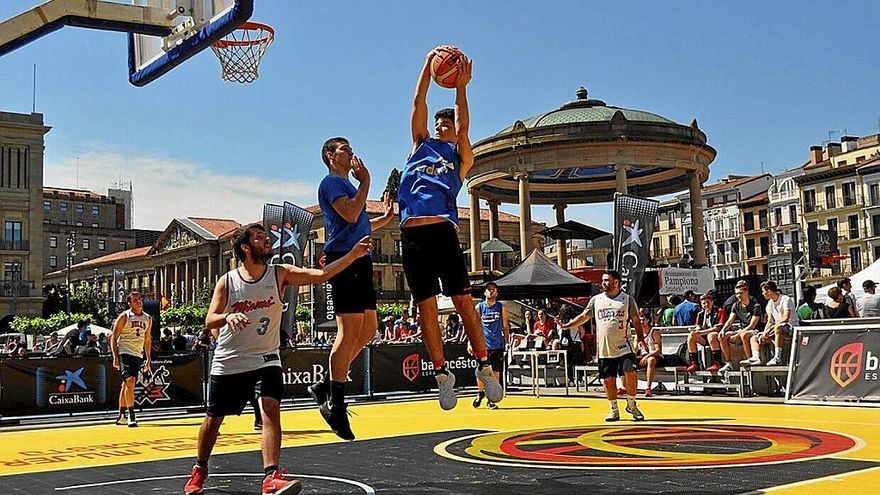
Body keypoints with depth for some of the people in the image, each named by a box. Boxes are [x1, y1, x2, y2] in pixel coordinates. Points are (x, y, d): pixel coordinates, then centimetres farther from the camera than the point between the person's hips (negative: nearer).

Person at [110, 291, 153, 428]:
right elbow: (113, 337, -5)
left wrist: (148, 359, 15)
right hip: (124, 353, -6)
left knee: (126, 384, 12)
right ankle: (131, 415, -17)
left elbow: (147, 340, 18)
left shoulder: (148, 319, 11)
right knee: (130, 381, -19)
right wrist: (115, 357, -13)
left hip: (138, 355, 6)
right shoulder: (124, 317, -6)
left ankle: (121, 415, 20)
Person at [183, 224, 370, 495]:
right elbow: (209, 321, -10)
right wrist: (227, 317, -34)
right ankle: (199, 470, 37)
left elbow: (321, 274, -18)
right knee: (213, 419, 13)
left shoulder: (280, 274, -6)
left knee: (271, 410, -23)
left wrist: (354, 254, -30)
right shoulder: (227, 281, -6)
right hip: (228, 362, 1)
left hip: (265, 358, -1)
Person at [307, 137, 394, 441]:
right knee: (349, 331, -11)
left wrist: (387, 217, 21)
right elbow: (350, 214, -21)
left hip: (360, 260, 10)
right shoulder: (331, 182, -4)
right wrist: (365, 181, -13)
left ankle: (326, 384, 15)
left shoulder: (348, 184, 26)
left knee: (368, 328, 9)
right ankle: (335, 404, -5)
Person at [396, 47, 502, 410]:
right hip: (412, 233, 3)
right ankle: (442, 373, 10)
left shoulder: (461, 158, 15)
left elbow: (463, 127, -1)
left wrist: (461, 87, -1)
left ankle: (484, 366, 5)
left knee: (463, 300, -4)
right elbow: (418, 104, 17)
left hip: (442, 231, -3)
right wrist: (428, 65, 16)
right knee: (426, 307, 2)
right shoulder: (421, 145, 23)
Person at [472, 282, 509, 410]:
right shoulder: (479, 307, 3)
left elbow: (505, 326, 10)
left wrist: (507, 342, 5)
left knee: (496, 372, 1)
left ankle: (491, 399, 10)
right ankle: (480, 393, 23)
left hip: (498, 345, 1)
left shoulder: (501, 307, 5)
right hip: (483, 344, -1)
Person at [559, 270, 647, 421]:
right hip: (604, 350, 3)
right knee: (608, 380, 5)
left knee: (630, 374, -14)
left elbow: (636, 321, 5)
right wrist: (566, 325, 6)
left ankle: (631, 405, 7)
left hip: (623, 347, -3)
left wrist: (640, 337, -7)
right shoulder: (596, 300, 10)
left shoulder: (627, 299, 3)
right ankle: (614, 410, 19)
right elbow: (584, 316, 14)